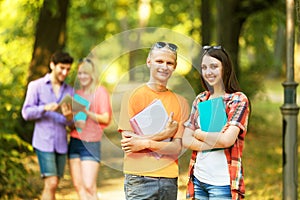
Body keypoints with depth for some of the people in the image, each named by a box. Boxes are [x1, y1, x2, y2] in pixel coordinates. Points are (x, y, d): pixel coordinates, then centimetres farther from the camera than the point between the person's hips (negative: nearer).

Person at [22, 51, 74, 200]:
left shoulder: (69, 90, 12)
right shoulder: (36, 86, 2)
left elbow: (71, 123, 10)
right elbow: (26, 113, -3)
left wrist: (68, 116, -14)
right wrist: (45, 108, -20)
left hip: (61, 143, 4)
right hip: (44, 142, -4)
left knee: (53, 185, 7)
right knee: (51, 183, -13)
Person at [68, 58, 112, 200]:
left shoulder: (100, 91, -1)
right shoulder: (77, 93, 15)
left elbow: (106, 119, -8)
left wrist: (87, 113, -21)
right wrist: (74, 122, -4)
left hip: (91, 143, -6)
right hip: (74, 142, 6)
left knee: (89, 186, -13)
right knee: (78, 186, 3)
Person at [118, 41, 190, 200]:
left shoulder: (180, 103, 9)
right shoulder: (132, 96, 0)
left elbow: (177, 149, 1)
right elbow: (127, 142, -7)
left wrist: (146, 143, -12)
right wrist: (163, 134, -8)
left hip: (169, 179, 3)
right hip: (139, 179, -3)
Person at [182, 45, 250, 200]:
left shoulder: (238, 100, -3)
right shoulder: (200, 100, 12)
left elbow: (227, 140, -15)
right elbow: (186, 140, 4)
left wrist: (199, 134, -2)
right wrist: (215, 142, -9)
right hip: (198, 179, 5)